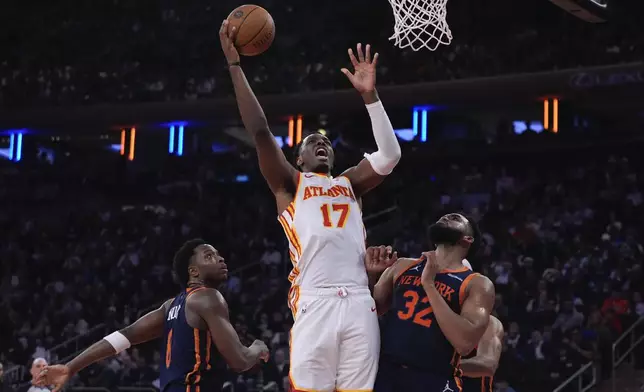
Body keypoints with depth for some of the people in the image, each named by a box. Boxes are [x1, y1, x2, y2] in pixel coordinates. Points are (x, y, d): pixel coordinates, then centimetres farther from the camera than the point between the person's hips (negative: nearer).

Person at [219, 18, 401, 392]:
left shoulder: (349, 183, 27)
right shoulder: (289, 184, 18)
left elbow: (390, 156, 13)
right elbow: (260, 131, 7)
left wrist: (370, 95, 8)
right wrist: (234, 64, 4)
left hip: (359, 303, 3)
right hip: (315, 304, -3)